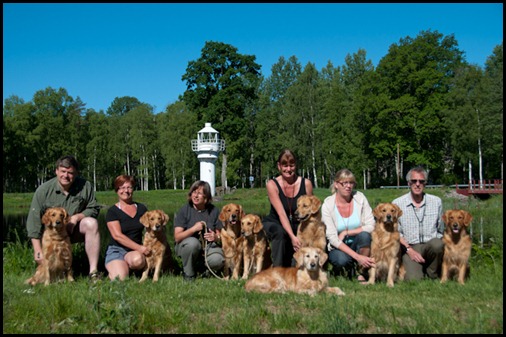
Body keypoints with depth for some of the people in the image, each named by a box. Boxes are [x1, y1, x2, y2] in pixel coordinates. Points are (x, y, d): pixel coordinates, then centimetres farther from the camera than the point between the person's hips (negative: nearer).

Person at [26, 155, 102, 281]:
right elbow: (34, 220, -12)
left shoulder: (85, 186, -9)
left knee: (91, 223, -31)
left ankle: (93, 271, -30)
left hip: (75, 230, 0)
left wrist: (76, 217, -22)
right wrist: (38, 250, -17)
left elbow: (94, 209, -1)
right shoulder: (43, 190, -11)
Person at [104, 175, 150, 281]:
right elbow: (117, 235, -11)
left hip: (136, 251, 2)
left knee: (137, 259, -36)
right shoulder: (112, 211, 0)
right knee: (120, 278, -28)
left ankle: (127, 266, -2)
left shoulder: (141, 208, 12)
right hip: (117, 249, -2)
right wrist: (139, 247, -19)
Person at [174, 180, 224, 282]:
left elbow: (220, 235, 4)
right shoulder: (184, 210, -6)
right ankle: (188, 275, -11)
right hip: (187, 246, -1)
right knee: (192, 242, -38)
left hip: (208, 246, 1)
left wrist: (216, 238, -19)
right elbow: (177, 237, -12)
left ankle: (199, 266, 5)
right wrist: (193, 229, -26)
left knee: (217, 260, -31)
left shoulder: (214, 211, 0)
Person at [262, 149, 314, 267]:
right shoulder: (272, 184, -15)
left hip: (297, 226, 2)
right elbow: (281, 213, -24)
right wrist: (292, 236, -35)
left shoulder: (306, 184, -9)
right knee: (280, 232, -36)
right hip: (275, 223, -2)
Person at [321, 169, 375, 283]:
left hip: (357, 244, 2)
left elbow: (370, 226, -11)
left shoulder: (360, 197, -7)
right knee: (342, 260, -35)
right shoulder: (328, 204, -12)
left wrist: (346, 233, -18)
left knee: (364, 235, -31)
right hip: (338, 247, -2)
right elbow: (332, 238, -18)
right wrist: (357, 256, -26)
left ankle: (362, 274, -12)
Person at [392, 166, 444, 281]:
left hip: (430, 246, 3)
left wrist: (437, 247, -1)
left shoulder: (436, 201, 8)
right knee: (413, 279, -27)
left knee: (437, 244, -34)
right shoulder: (397, 203, 1)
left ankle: (432, 275, -6)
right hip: (409, 248, -2)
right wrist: (409, 250, -11)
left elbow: (441, 230, 13)